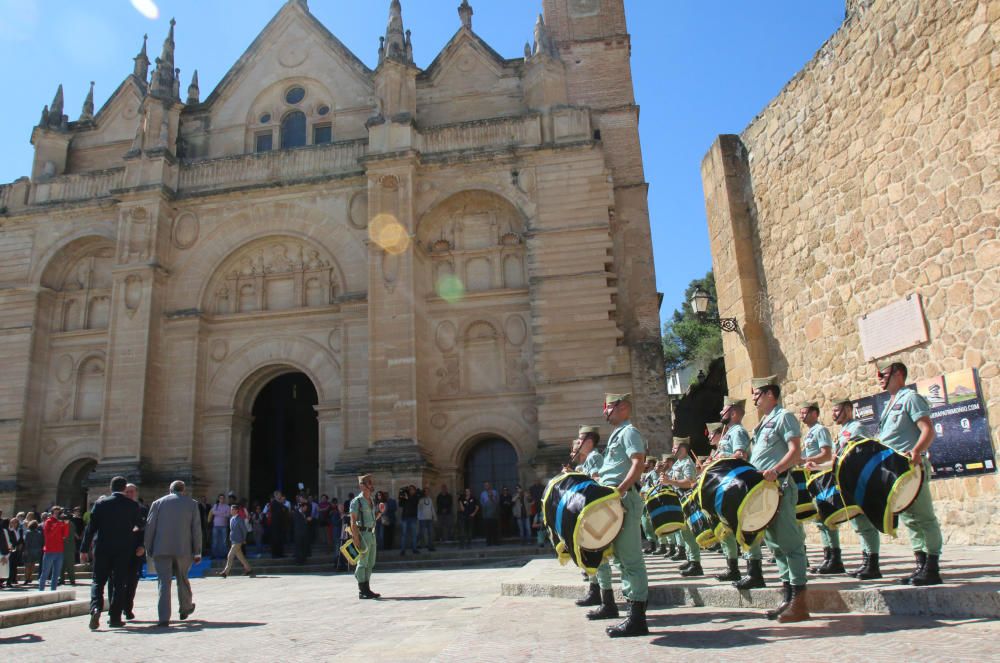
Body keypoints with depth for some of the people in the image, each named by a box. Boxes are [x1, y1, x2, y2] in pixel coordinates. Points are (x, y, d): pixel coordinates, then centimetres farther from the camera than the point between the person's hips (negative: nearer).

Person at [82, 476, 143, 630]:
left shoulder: (100, 503, -1)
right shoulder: (133, 505, -1)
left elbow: (91, 527, -2)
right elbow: (139, 528, 1)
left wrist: (85, 549, 3)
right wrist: (140, 546, 11)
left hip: (102, 548, 0)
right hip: (124, 549, 0)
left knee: (98, 581, 8)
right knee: (119, 583, 7)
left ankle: (96, 608, -15)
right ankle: (114, 618, 7)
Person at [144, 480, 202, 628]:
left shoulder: (158, 503, 6)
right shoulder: (192, 504, 5)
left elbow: (149, 527, 4)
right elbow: (196, 529, 3)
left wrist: (148, 549, 10)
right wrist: (197, 552, 7)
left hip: (161, 549, 0)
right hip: (183, 549, 0)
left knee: (163, 581, 0)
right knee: (183, 578, 17)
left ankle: (164, 617, -6)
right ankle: (185, 609, 32)